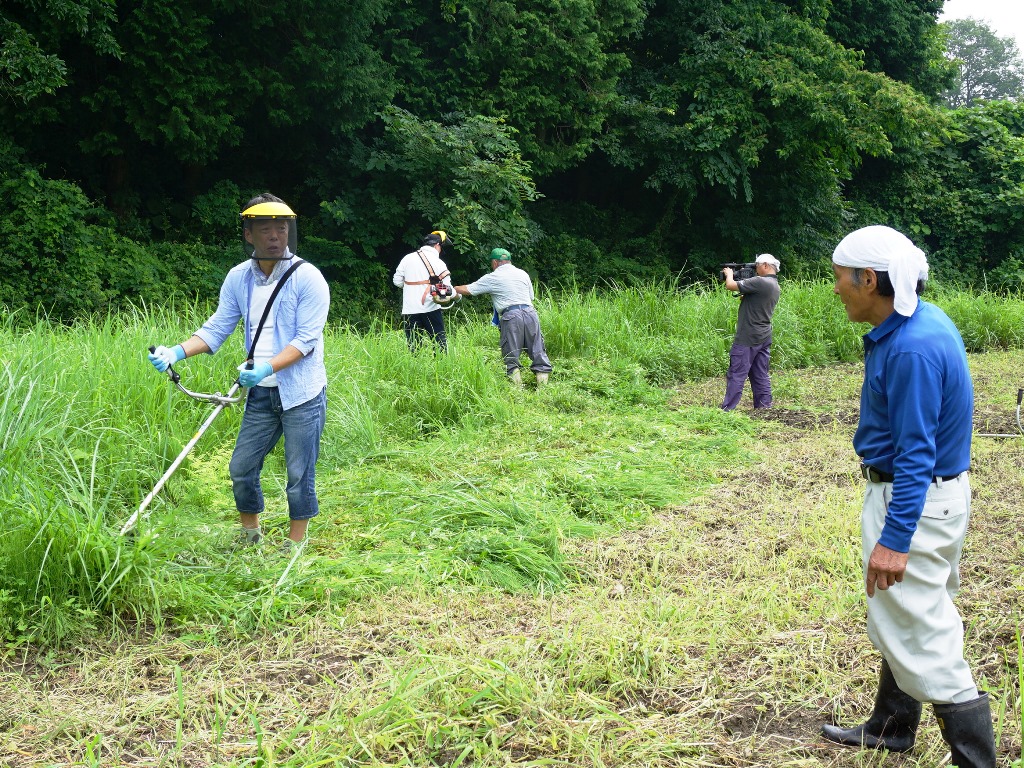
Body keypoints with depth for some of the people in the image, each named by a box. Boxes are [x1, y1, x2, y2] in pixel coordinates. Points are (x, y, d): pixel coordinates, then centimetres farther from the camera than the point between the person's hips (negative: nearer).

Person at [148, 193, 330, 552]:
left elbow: (307, 339, -17)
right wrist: (177, 352, -13)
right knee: (241, 468, 11)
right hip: (260, 393, 5)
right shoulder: (238, 278, 2)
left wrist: (267, 367, -31)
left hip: (302, 394, -5)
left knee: (299, 475, 1)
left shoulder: (308, 278, -13)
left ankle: (295, 545, 19)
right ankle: (249, 536, 32)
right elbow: (216, 328, 4)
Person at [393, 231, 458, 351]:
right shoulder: (438, 263, -3)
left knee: (413, 343, 5)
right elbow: (447, 288, -2)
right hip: (431, 308, -2)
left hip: (410, 309, 2)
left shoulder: (408, 258, 4)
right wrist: (457, 296, 18)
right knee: (439, 339, 7)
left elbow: (397, 281, 9)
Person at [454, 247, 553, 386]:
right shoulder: (523, 274, 20)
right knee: (537, 350, 6)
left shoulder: (492, 278, 7)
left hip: (511, 316, -4)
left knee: (511, 354, 3)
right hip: (530, 311, 4)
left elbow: (467, 290, 12)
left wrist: (453, 289, 28)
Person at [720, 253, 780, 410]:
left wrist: (729, 274, 3)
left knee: (736, 375, -5)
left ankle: (727, 409, -4)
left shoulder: (760, 282, -18)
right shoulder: (775, 286, 13)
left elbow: (730, 285, -16)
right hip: (764, 337, 9)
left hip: (748, 338, -9)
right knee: (760, 375, 12)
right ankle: (764, 406, 12)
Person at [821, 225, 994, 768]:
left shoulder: (912, 348, -26)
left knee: (917, 631, -2)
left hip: (915, 499, -11)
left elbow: (916, 454, -26)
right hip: (929, 489, 11)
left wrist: (894, 539, -25)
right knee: (900, 620, 23)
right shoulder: (921, 321, 4)